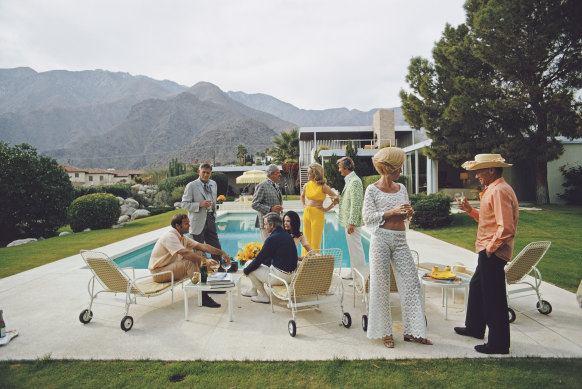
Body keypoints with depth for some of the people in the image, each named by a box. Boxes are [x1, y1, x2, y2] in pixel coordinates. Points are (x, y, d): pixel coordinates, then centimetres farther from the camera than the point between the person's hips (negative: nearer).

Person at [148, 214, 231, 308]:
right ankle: (203, 297, -29)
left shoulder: (182, 237, 6)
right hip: (158, 272, -9)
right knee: (190, 262, -30)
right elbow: (185, 253, -34)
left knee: (199, 254, -2)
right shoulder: (170, 236, -21)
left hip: (172, 266, 9)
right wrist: (205, 260, -40)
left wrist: (222, 253, -5)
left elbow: (202, 246, 2)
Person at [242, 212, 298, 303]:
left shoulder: (272, 239, -20)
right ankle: (253, 290, 39)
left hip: (279, 277, -9)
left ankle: (263, 296, 11)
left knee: (250, 266, 3)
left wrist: (246, 270, 4)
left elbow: (259, 259, -11)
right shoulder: (286, 235, 7)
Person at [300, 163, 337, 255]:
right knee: (306, 240, 10)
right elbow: (302, 196, 28)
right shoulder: (307, 185, 6)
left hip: (317, 214, -5)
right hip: (306, 214, 5)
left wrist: (327, 209, -6)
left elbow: (337, 198, -6)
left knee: (315, 241, 1)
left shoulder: (323, 187, -10)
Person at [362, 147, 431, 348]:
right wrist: (392, 212, -16)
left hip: (400, 241, 5)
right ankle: (385, 332, 17)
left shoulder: (401, 188, 12)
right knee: (381, 285, 3)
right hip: (381, 239, -5)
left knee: (411, 282, 3)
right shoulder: (372, 190, -4)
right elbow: (368, 218, -9)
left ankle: (411, 331, 17)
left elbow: (405, 215, 17)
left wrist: (409, 212, -6)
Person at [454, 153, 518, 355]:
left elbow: (506, 228, -26)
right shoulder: (493, 190, 13)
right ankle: (474, 327, 40)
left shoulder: (499, 191, -20)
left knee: (494, 298, 0)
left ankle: (499, 344, 13)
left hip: (493, 253, -11)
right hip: (487, 252, 11)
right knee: (476, 286, 23)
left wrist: (491, 248, -17)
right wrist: (470, 210, 7)